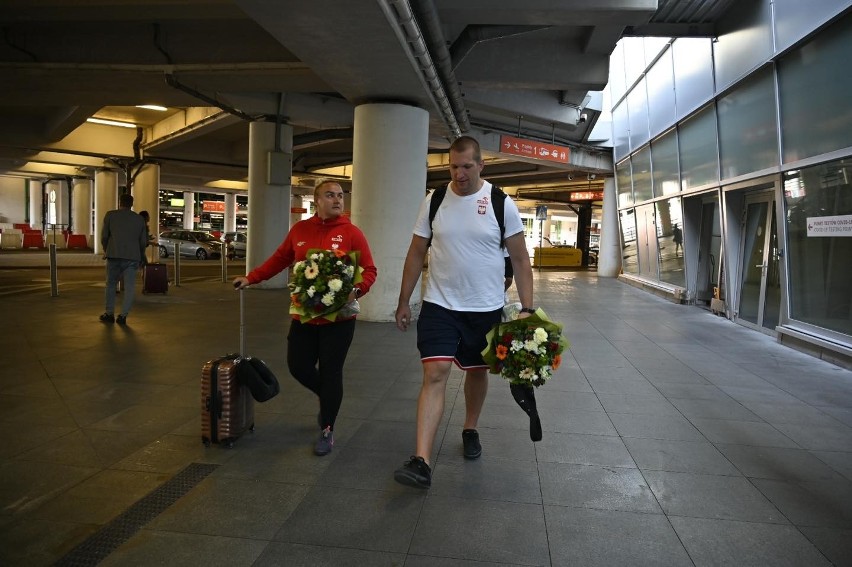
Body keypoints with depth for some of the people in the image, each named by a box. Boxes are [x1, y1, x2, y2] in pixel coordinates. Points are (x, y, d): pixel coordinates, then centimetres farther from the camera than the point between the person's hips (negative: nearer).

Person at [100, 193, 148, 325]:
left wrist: (106, 250, 20)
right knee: (129, 287, 3)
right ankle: (123, 315, 0)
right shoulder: (140, 219, 9)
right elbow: (143, 241, 11)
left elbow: (104, 236, 3)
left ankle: (109, 313, 18)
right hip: (132, 256, 1)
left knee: (111, 284, 13)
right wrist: (140, 257, 25)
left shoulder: (110, 215, 4)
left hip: (114, 255, -1)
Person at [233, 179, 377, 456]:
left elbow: (369, 270, -6)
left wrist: (356, 291, -24)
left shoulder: (352, 232, -6)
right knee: (298, 366, 10)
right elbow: (279, 259, 14)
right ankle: (328, 400, 40)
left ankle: (327, 431, 21)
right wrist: (251, 278, 12)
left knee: (330, 372, 2)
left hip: (338, 317, -4)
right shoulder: (300, 229, 4)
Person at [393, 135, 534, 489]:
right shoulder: (433, 202, 0)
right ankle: (421, 462, -10)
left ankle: (470, 430, 41)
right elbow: (416, 254, 5)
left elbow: (520, 259, -2)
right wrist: (403, 302, 5)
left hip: (486, 308, 0)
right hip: (440, 305, 0)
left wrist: (527, 308, -7)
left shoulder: (502, 204, -5)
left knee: (478, 371, 16)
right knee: (435, 373, -11)